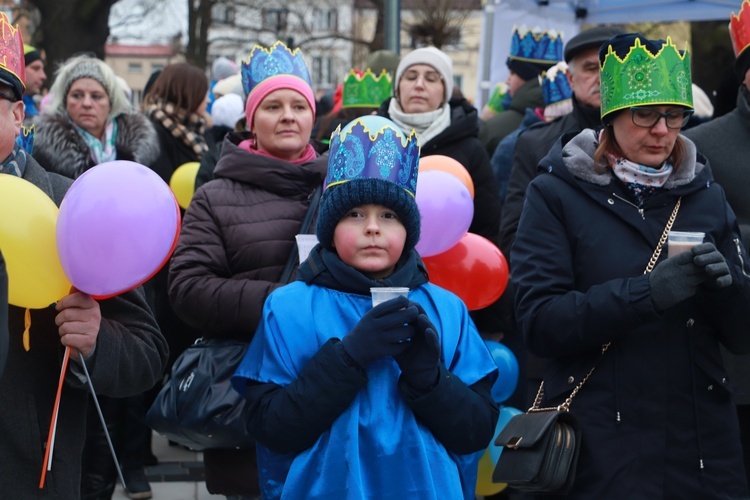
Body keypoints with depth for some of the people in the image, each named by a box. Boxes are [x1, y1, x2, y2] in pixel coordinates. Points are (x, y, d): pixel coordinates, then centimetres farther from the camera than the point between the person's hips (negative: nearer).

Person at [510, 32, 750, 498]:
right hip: (598, 454, -3)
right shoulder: (556, 195, -3)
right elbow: (540, 323, -13)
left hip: (702, 447, 4)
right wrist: (648, 292, -24)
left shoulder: (707, 196, 8)